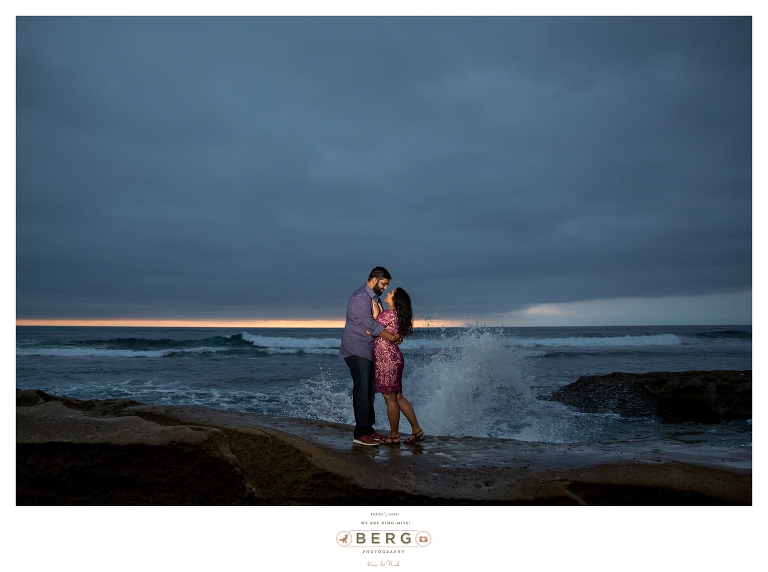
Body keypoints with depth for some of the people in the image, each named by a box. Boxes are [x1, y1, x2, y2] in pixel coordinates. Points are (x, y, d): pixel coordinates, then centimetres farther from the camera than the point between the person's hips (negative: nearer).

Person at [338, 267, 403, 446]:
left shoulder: (375, 298, 15)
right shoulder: (359, 297, -15)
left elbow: (380, 320, 14)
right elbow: (370, 323, -22)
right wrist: (392, 338, -19)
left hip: (368, 350, 9)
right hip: (356, 350, -9)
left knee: (370, 390, 10)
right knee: (361, 390, -10)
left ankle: (369, 429, 17)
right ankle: (360, 434, -7)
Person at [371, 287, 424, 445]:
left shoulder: (389, 314, -16)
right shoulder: (395, 315, 12)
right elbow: (382, 328, 23)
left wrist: (375, 313, -7)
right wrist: (379, 311, 19)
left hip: (387, 360, -10)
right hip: (394, 359, 10)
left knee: (390, 399, 1)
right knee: (398, 397, 14)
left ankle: (394, 436, 12)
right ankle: (416, 430, 18)